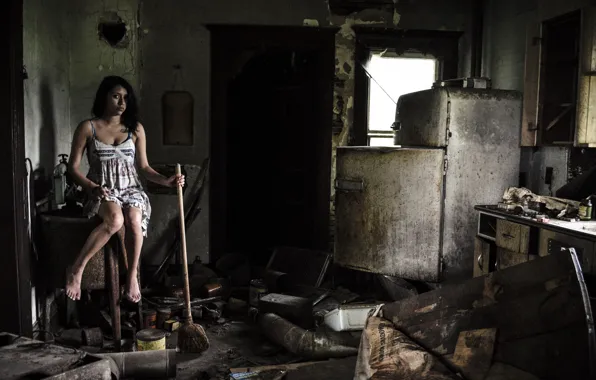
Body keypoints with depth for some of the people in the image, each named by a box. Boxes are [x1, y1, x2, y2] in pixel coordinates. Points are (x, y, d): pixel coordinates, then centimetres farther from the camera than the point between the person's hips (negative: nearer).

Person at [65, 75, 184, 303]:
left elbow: (144, 167, 8)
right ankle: (76, 269, -21)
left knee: (134, 220, -34)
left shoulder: (135, 129, 7)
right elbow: (73, 167, 0)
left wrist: (166, 181, -9)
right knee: (115, 220, -37)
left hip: (131, 189, 2)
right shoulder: (87, 128, 0)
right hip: (102, 192, -2)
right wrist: (93, 188, -18)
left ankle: (132, 276, -15)